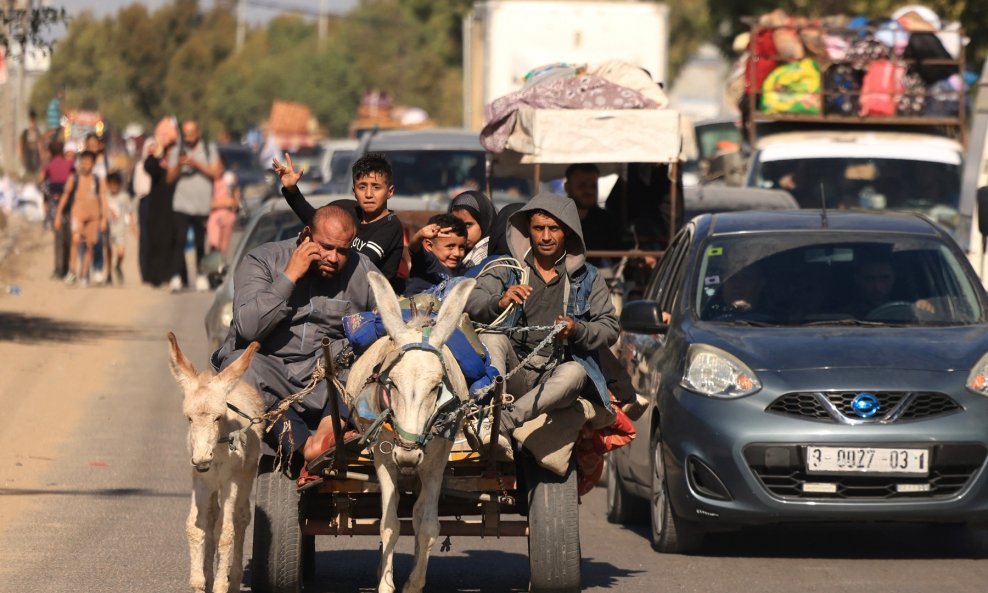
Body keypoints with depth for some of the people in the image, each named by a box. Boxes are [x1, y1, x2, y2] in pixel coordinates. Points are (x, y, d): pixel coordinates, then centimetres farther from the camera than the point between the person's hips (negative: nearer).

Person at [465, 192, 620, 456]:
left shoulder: (587, 277, 15)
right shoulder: (507, 270, 14)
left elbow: (609, 328, 7)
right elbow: (471, 303, -2)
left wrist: (577, 331, -15)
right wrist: (500, 303, -25)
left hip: (555, 375, -1)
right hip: (514, 373, 1)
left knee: (575, 373, -35)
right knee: (493, 335, -28)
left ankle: (505, 420, -49)